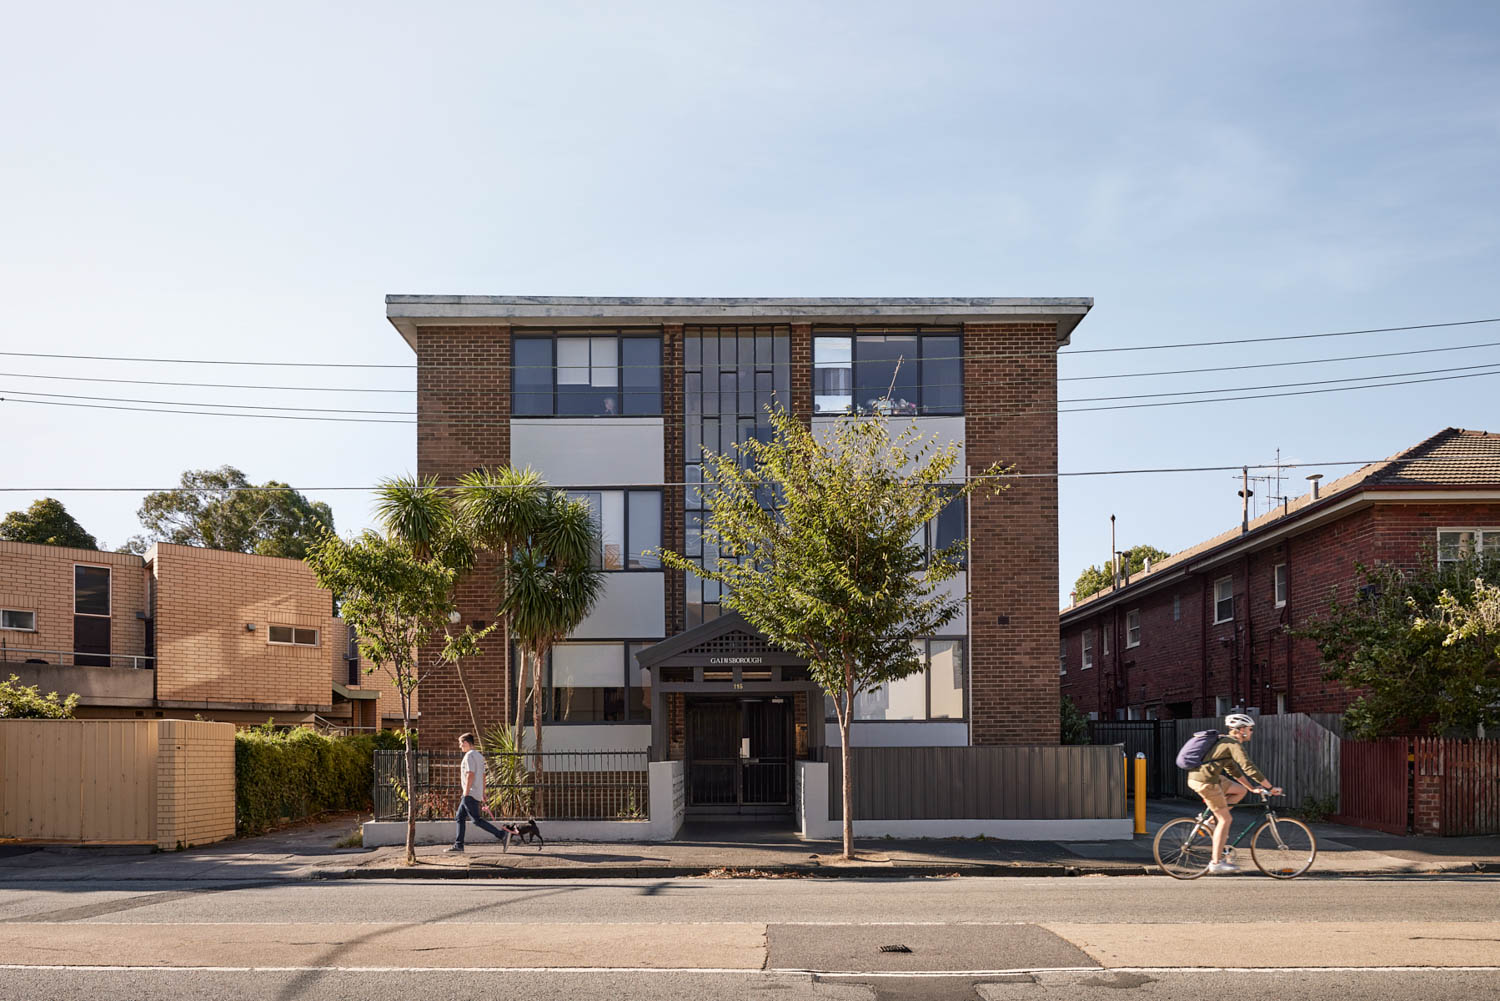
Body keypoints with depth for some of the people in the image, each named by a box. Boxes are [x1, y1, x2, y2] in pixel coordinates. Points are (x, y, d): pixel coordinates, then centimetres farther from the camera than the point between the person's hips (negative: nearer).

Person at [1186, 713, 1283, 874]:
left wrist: (1252, 787, 27)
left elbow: (1234, 769, 29)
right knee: (1225, 820, -4)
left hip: (1195, 777, 9)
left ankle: (1214, 818, 12)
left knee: (1241, 790, 19)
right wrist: (1270, 787, -12)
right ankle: (1216, 863, -3)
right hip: (1206, 781, -9)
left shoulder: (1225, 742, 22)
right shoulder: (1234, 744, -9)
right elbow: (1249, 768, -16)